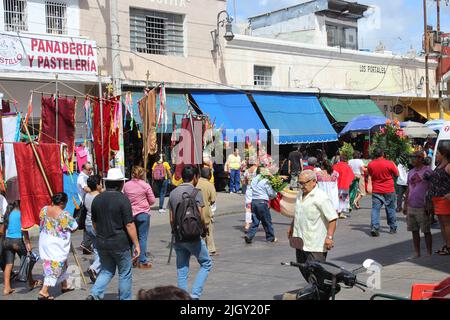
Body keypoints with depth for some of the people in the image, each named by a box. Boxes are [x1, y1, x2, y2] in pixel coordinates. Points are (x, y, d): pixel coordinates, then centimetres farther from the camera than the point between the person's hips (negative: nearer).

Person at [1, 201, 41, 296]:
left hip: (7, 240, 5)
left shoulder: (7, 213, 6)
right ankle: (31, 283, 26)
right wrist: (28, 242, -9)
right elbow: (24, 230, -13)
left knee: (8, 264, 6)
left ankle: (7, 288, 3)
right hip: (18, 240, -5)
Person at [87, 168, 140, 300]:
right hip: (120, 244, -5)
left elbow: (94, 222, 13)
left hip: (101, 243, 5)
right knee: (125, 274, 10)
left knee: (106, 271, 18)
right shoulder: (122, 199, -14)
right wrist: (136, 244, -10)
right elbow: (129, 225, -16)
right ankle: (125, 298, 17)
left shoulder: (97, 199, 4)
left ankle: (95, 294, 0)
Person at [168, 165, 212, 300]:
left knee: (181, 271, 11)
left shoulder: (173, 193, 9)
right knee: (206, 264, 12)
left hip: (177, 237, 6)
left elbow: (171, 219, 10)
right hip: (193, 237, -5)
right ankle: (195, 294, 0)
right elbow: (201, 217, -14)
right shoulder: (195, 192, -9)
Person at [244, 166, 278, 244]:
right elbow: (271, 193, -3)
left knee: (255, 221, 9)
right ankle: (271, 238, 18)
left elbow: (248, 191, 13)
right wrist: (275, 195, 18)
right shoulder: (265, 181, -8)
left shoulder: (253, 180, 11)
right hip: (262, 202, -6)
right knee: (267, 221, 7)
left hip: (253, 202, 6)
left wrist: (248, 201, 18)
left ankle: (249, 236, -6)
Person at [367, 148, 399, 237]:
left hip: (376, 191, 1)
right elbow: (396, 174, 3)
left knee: (375, 209, 0)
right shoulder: (389, 163, -10)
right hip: (389, 190, -1)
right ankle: (393, 228, 21)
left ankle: (374, 228, -15)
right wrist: (394, 165, 18)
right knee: (391, 209, 12)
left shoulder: (370, 165, -4)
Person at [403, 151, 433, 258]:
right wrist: (405, 205, 15)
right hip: (411, 207, 6)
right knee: (414, 231, 10)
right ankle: (417, 253, 18)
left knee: (426, 231, 2)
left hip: (422, 208, -6)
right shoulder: (411, 172, 13)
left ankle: (429, 254, 10)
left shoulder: (427, 171, -7)